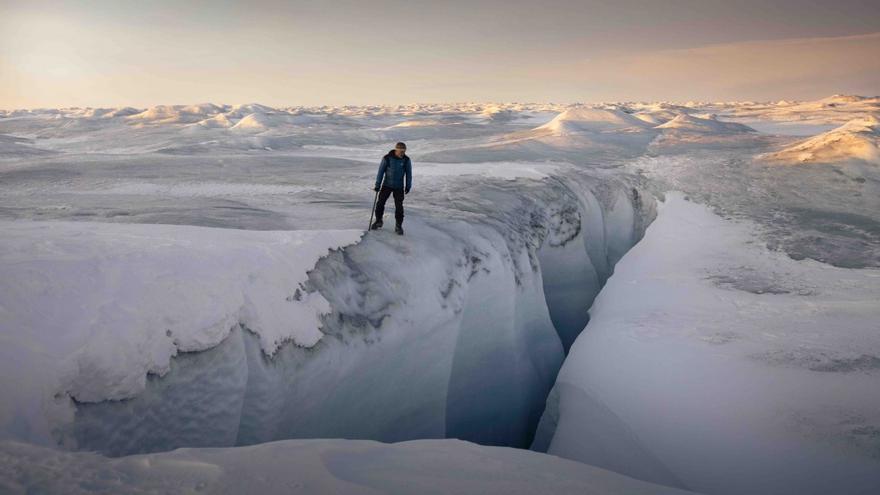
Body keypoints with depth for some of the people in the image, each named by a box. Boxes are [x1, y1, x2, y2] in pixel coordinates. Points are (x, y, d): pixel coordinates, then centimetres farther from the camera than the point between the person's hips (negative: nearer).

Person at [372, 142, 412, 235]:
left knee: (399, 206, -3)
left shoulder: (406, 160, -10)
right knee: (380, 203, 6)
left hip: (399, 187, 0)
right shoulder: (387, 158, -14)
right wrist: (377, 185, -5)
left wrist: (408, 186, 5)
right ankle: (378, 221, 27)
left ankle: (399, 226, 8)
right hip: (386, 185, 0)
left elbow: (408, 174, 2)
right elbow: (381, 171, -7)